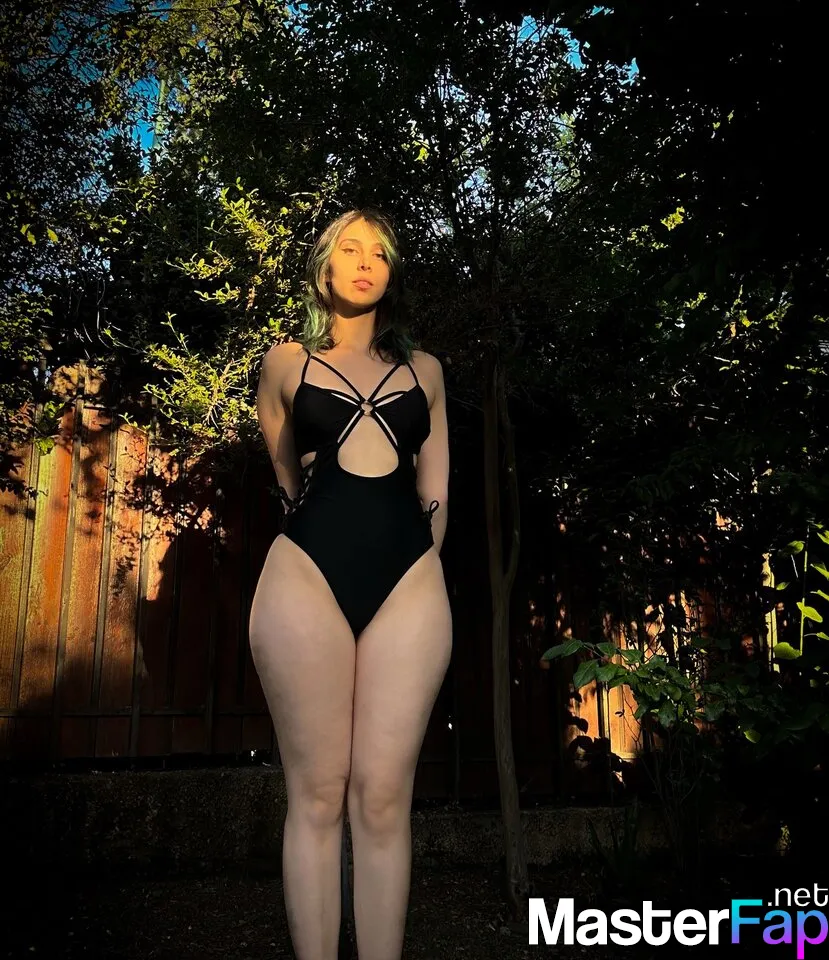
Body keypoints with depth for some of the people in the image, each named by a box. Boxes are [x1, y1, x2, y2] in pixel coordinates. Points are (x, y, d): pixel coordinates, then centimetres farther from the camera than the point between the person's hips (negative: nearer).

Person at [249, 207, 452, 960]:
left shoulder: (425, 370, 18)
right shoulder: (286, 363, 14)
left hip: (409, 587, 1)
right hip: (307, 578, -1)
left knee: (384, 799, -1)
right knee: (317, 795, 0)